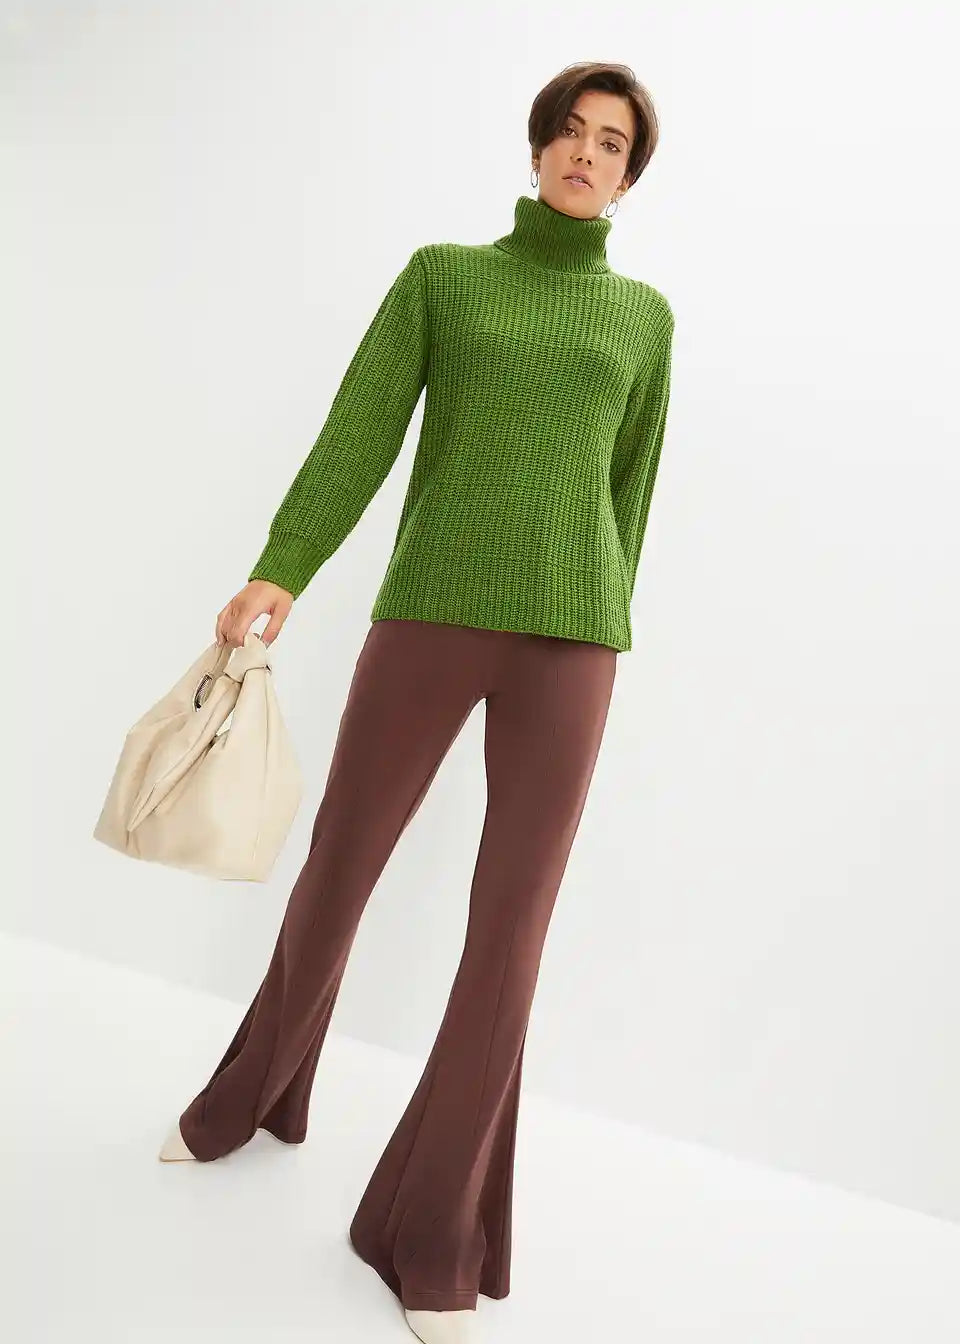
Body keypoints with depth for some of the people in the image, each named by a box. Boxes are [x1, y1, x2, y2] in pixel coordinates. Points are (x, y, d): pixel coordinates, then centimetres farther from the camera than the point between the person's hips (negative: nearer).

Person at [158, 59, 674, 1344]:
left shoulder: (642, 315, 16)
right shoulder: (439, 275, 12)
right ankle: (260, 1089, 42)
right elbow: (359, 434, -2)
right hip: (430, 615, 0)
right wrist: (280, 573, -16)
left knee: (510, 931, -4)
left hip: (566, 638, 0)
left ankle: (431, 1237, 13)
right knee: (335, 873, 12)